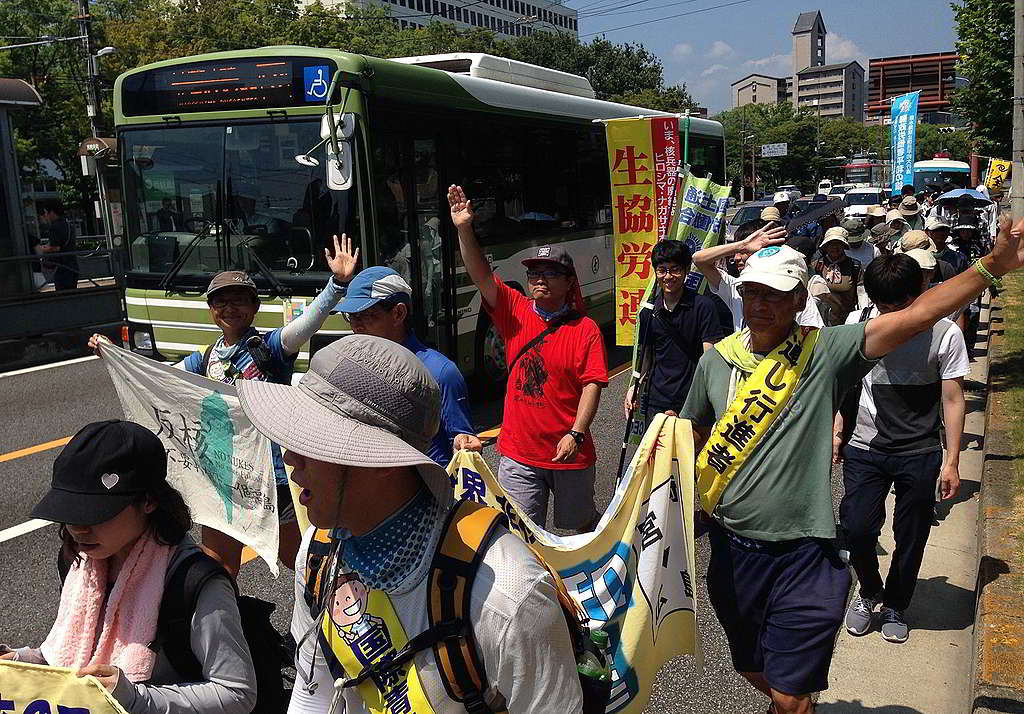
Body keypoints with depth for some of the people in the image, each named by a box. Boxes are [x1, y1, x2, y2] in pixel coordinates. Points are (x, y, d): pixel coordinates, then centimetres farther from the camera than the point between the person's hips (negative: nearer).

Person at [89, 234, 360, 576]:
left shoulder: (269, 346, -9)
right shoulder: (205, 359, 10)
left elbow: (304, 325, -26)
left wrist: (337, 283, -41)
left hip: (273, 473, -5)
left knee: (293, 556, 14)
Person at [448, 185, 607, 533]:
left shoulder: (585, 328, -7)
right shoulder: (514, 312, 1)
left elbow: (592, 386, -10)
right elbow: (481, 275, -9)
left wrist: (576, 434, -19)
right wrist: (464, 229, -22)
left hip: (570, 452, -1)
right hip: (518, 453, 2)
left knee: (581, 523, 19)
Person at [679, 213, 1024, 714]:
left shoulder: (826, 352, -9)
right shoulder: (717, 359, 1)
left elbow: (917, 315, -19)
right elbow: (693, 435, 15)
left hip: (801, 557, -4)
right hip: (732, 549, 4)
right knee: (753, 670, 25)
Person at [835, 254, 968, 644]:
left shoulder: (945, 334, -10)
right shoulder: (859, 323, -3)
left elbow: (952, 399, -5)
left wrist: (951, 462, -5)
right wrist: (837, 433, 8)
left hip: (920, 454, -1)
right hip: (864, 448, 1)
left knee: (911, 537, 9)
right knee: (857, 528, -5)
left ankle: (895, 606, 33)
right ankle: (869, 591, 25)